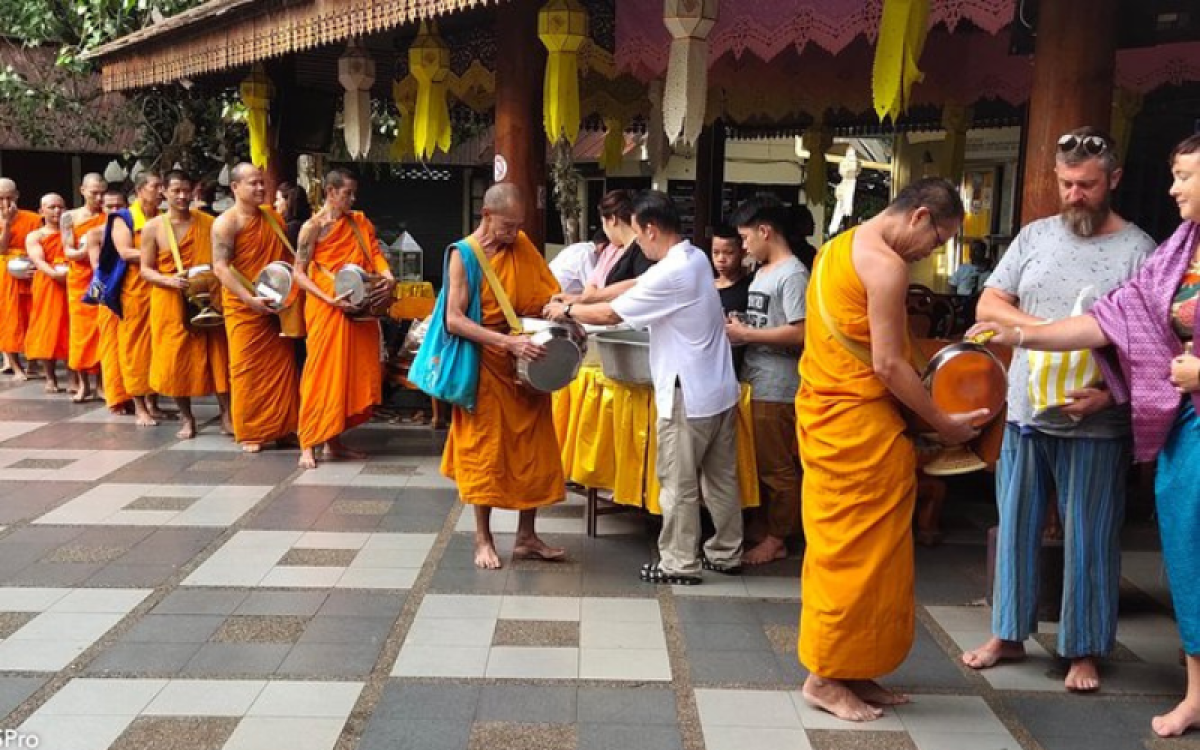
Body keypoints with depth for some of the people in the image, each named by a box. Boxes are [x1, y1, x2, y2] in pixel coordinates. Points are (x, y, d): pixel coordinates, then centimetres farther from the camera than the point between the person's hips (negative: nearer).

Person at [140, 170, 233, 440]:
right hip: (170, 304, 0)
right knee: (176, 359, 4)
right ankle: (186, 418, 18)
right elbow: (146, 270, -1)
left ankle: (226, 414, 7)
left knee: (217, 356, -2)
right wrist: (170, 280, -18)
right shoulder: (153, 227, -2)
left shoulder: (208, 223, 0)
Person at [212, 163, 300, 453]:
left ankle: (281, 428, 18)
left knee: (282, 367, 8)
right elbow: (220, 267, -16)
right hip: (245, 307, -6)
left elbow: (287, 257, 20)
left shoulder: (273, 217, 12)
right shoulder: (226, 222, -8)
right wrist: (250, 299, -24)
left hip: (278, 307, 6)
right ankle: (249, 433, 9)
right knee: (247, 369, 0)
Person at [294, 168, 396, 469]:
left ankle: (334, 441, 18)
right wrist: (329, 299, -19)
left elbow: (375, 254, 2)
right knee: (322, 373, -6)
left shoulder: (360, 222, 11)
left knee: (353, 373, 8)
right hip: (327, 309, -6)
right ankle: (308, 445, 0)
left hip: (360, 310, 6)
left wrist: (388, 277, -19)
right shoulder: (313, 227, -6)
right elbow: (299, 273, -7)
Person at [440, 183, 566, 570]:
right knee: (485, 451, 4)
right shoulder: (464, 254, -11)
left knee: (533, 451, 7)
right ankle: (483, 538, 17)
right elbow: (454, 320, -18)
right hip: (486, 368, -5)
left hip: (526, 368, 5)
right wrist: (508, 342, -27)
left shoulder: (523, 245, 4)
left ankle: (526, 536, 19)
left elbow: (548, 294, 8)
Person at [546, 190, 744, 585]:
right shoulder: (695, 257, 8)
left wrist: (568, 311, 3)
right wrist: (580, 300, 14)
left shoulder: (670, 274, -21)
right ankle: (727, 553, 27)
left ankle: (679, 564, 13)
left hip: (688, 396, -9)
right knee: (721, 478, 16)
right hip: (719, 389, 9)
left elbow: (611, 314, -13)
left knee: (679, 484, 3)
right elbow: (637, 287, 16)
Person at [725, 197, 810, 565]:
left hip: (777, 390, -10)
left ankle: (776, 540, 12)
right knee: (756, 462, 17)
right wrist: (738, 327, 6)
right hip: (754, 383, 10)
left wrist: (746, 334, -18)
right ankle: (762, 527, 29)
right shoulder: (762, 272, 15)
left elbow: (800, 333, -22)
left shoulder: (793, 274, -15)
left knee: (776, 468, 1)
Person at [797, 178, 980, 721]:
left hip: (824, 413, 10)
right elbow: (887, 364, -19)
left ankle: (845, 668, 23)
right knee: (860, 552, 0)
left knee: (839, 547, 14)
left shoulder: (840, 247, 15)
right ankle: (827, 676, 10)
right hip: (859, 422, -10)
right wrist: (942, 423, -9)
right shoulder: (886, 264, -16)